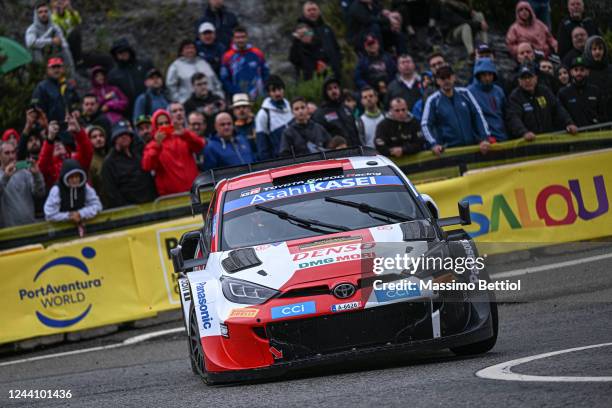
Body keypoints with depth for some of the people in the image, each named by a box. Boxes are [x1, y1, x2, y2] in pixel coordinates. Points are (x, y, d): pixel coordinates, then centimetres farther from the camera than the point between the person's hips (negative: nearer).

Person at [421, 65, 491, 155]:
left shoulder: (464, 94, 8)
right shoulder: (433, 100, 1)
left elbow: (478, 115, 8)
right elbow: (425, 125, -1)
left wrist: (484, 138, -3)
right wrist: (434, 144, -17)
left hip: (472, 145, 3)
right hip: (449, 149, -3)